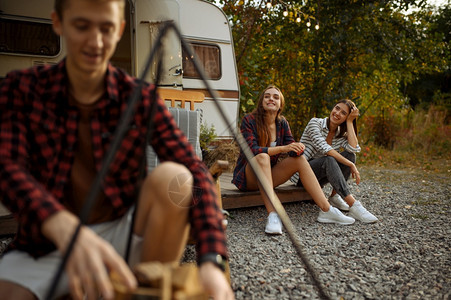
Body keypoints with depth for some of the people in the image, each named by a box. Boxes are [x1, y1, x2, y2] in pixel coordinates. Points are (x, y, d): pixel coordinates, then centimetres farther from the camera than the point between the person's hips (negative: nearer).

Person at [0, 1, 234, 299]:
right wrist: (67, 231, -40)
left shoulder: (140, 97, -7)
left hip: (124, 235, 1)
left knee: (172, 177, -26)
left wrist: (211, 262, -33)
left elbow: (195, 171, -17)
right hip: (47, 243, 0)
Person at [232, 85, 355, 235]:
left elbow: (292, 148, -3)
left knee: (299, 158, -14)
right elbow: (251, 149, -25)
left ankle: (326, 210, -18)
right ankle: (272, 215, -45)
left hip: (268, 175, 5)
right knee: (262, 156, -34)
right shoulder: (249, 120, -13)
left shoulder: (282, 123, 3)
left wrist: (298, 148, -28)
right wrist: (282, 148, -35)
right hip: (247, 178, -5)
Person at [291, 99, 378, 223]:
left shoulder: (342, 135, 7)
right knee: (329, 160, -35)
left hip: (318, 177, 6)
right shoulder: (315, 123, -10)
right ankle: (353, 206, -41)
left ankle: (335, 196, -12)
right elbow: (324, 148, -24)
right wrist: (350, 164, -28)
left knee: (349, 154, -14)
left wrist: (350, 122, -9)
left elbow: (354, 149, -16)